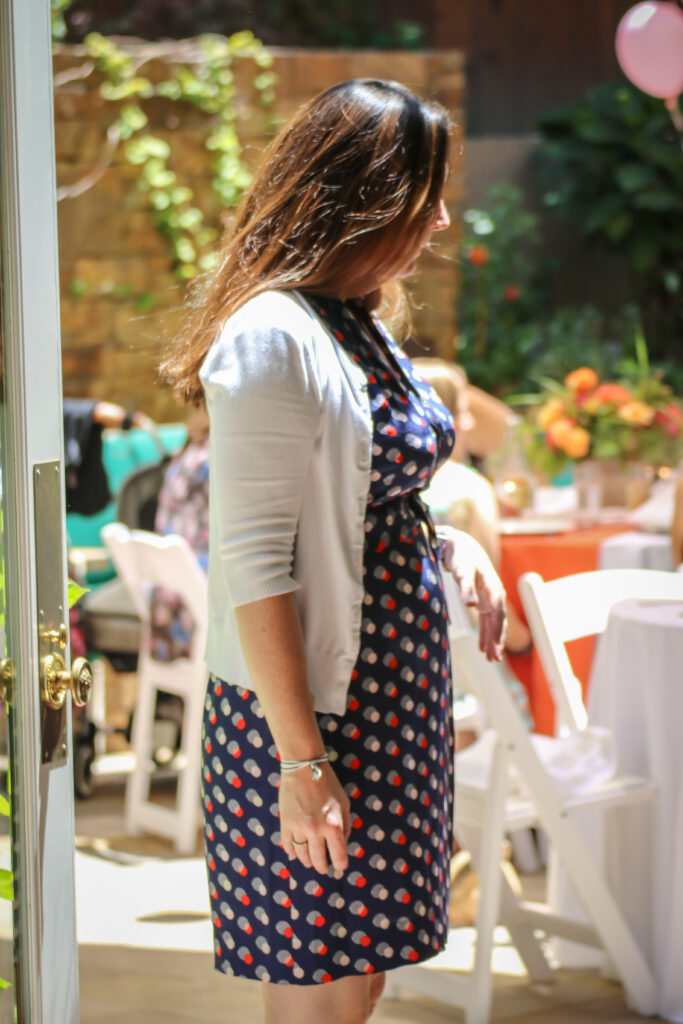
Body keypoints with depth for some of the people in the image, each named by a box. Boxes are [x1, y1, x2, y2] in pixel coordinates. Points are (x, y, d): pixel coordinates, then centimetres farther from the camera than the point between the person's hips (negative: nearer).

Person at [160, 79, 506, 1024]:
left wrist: (450, 544, 4)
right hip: (313, 708, -9)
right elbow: (252, 562, -20)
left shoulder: (364, 325, 12)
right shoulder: (272, 341, -18)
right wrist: (301, 759, -22)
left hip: (395, 692, 9)